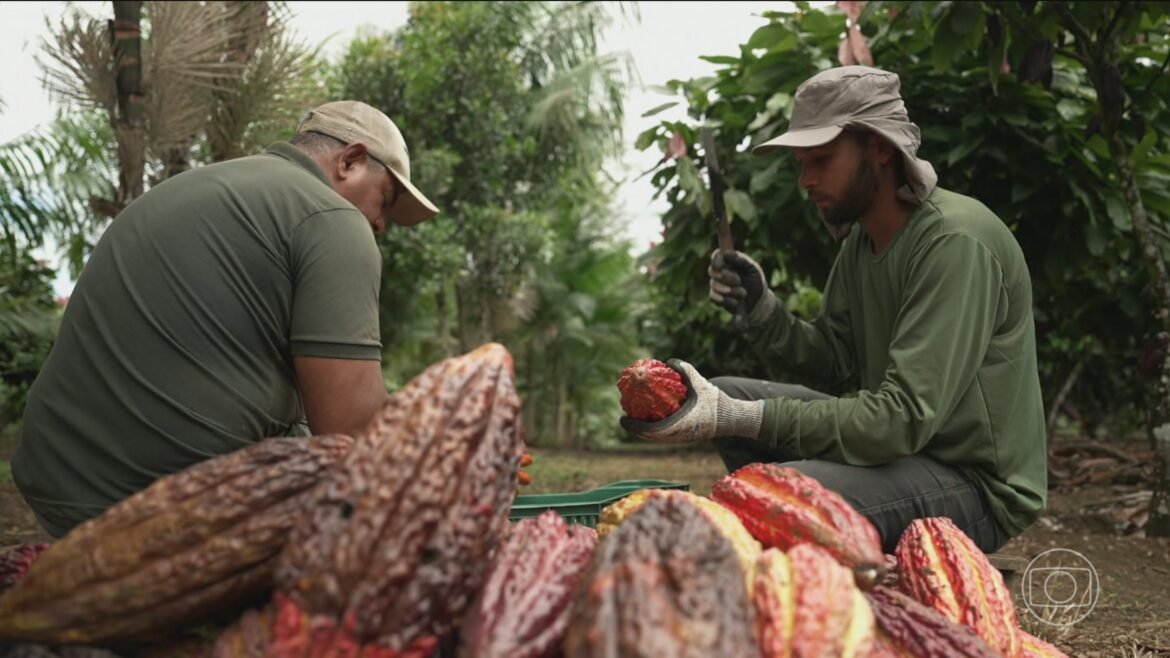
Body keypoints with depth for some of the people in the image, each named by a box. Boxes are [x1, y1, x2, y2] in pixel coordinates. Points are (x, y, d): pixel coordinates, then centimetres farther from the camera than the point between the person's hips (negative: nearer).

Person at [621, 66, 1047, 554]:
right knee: (726, 394, 4)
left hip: (978, 482, -9)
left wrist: (739, 418, -34)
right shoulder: (860, 239, 7)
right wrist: (761, 309, -8)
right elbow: (836, 365, 10)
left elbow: (905, 417, -29)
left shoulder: (956, 242, -22)